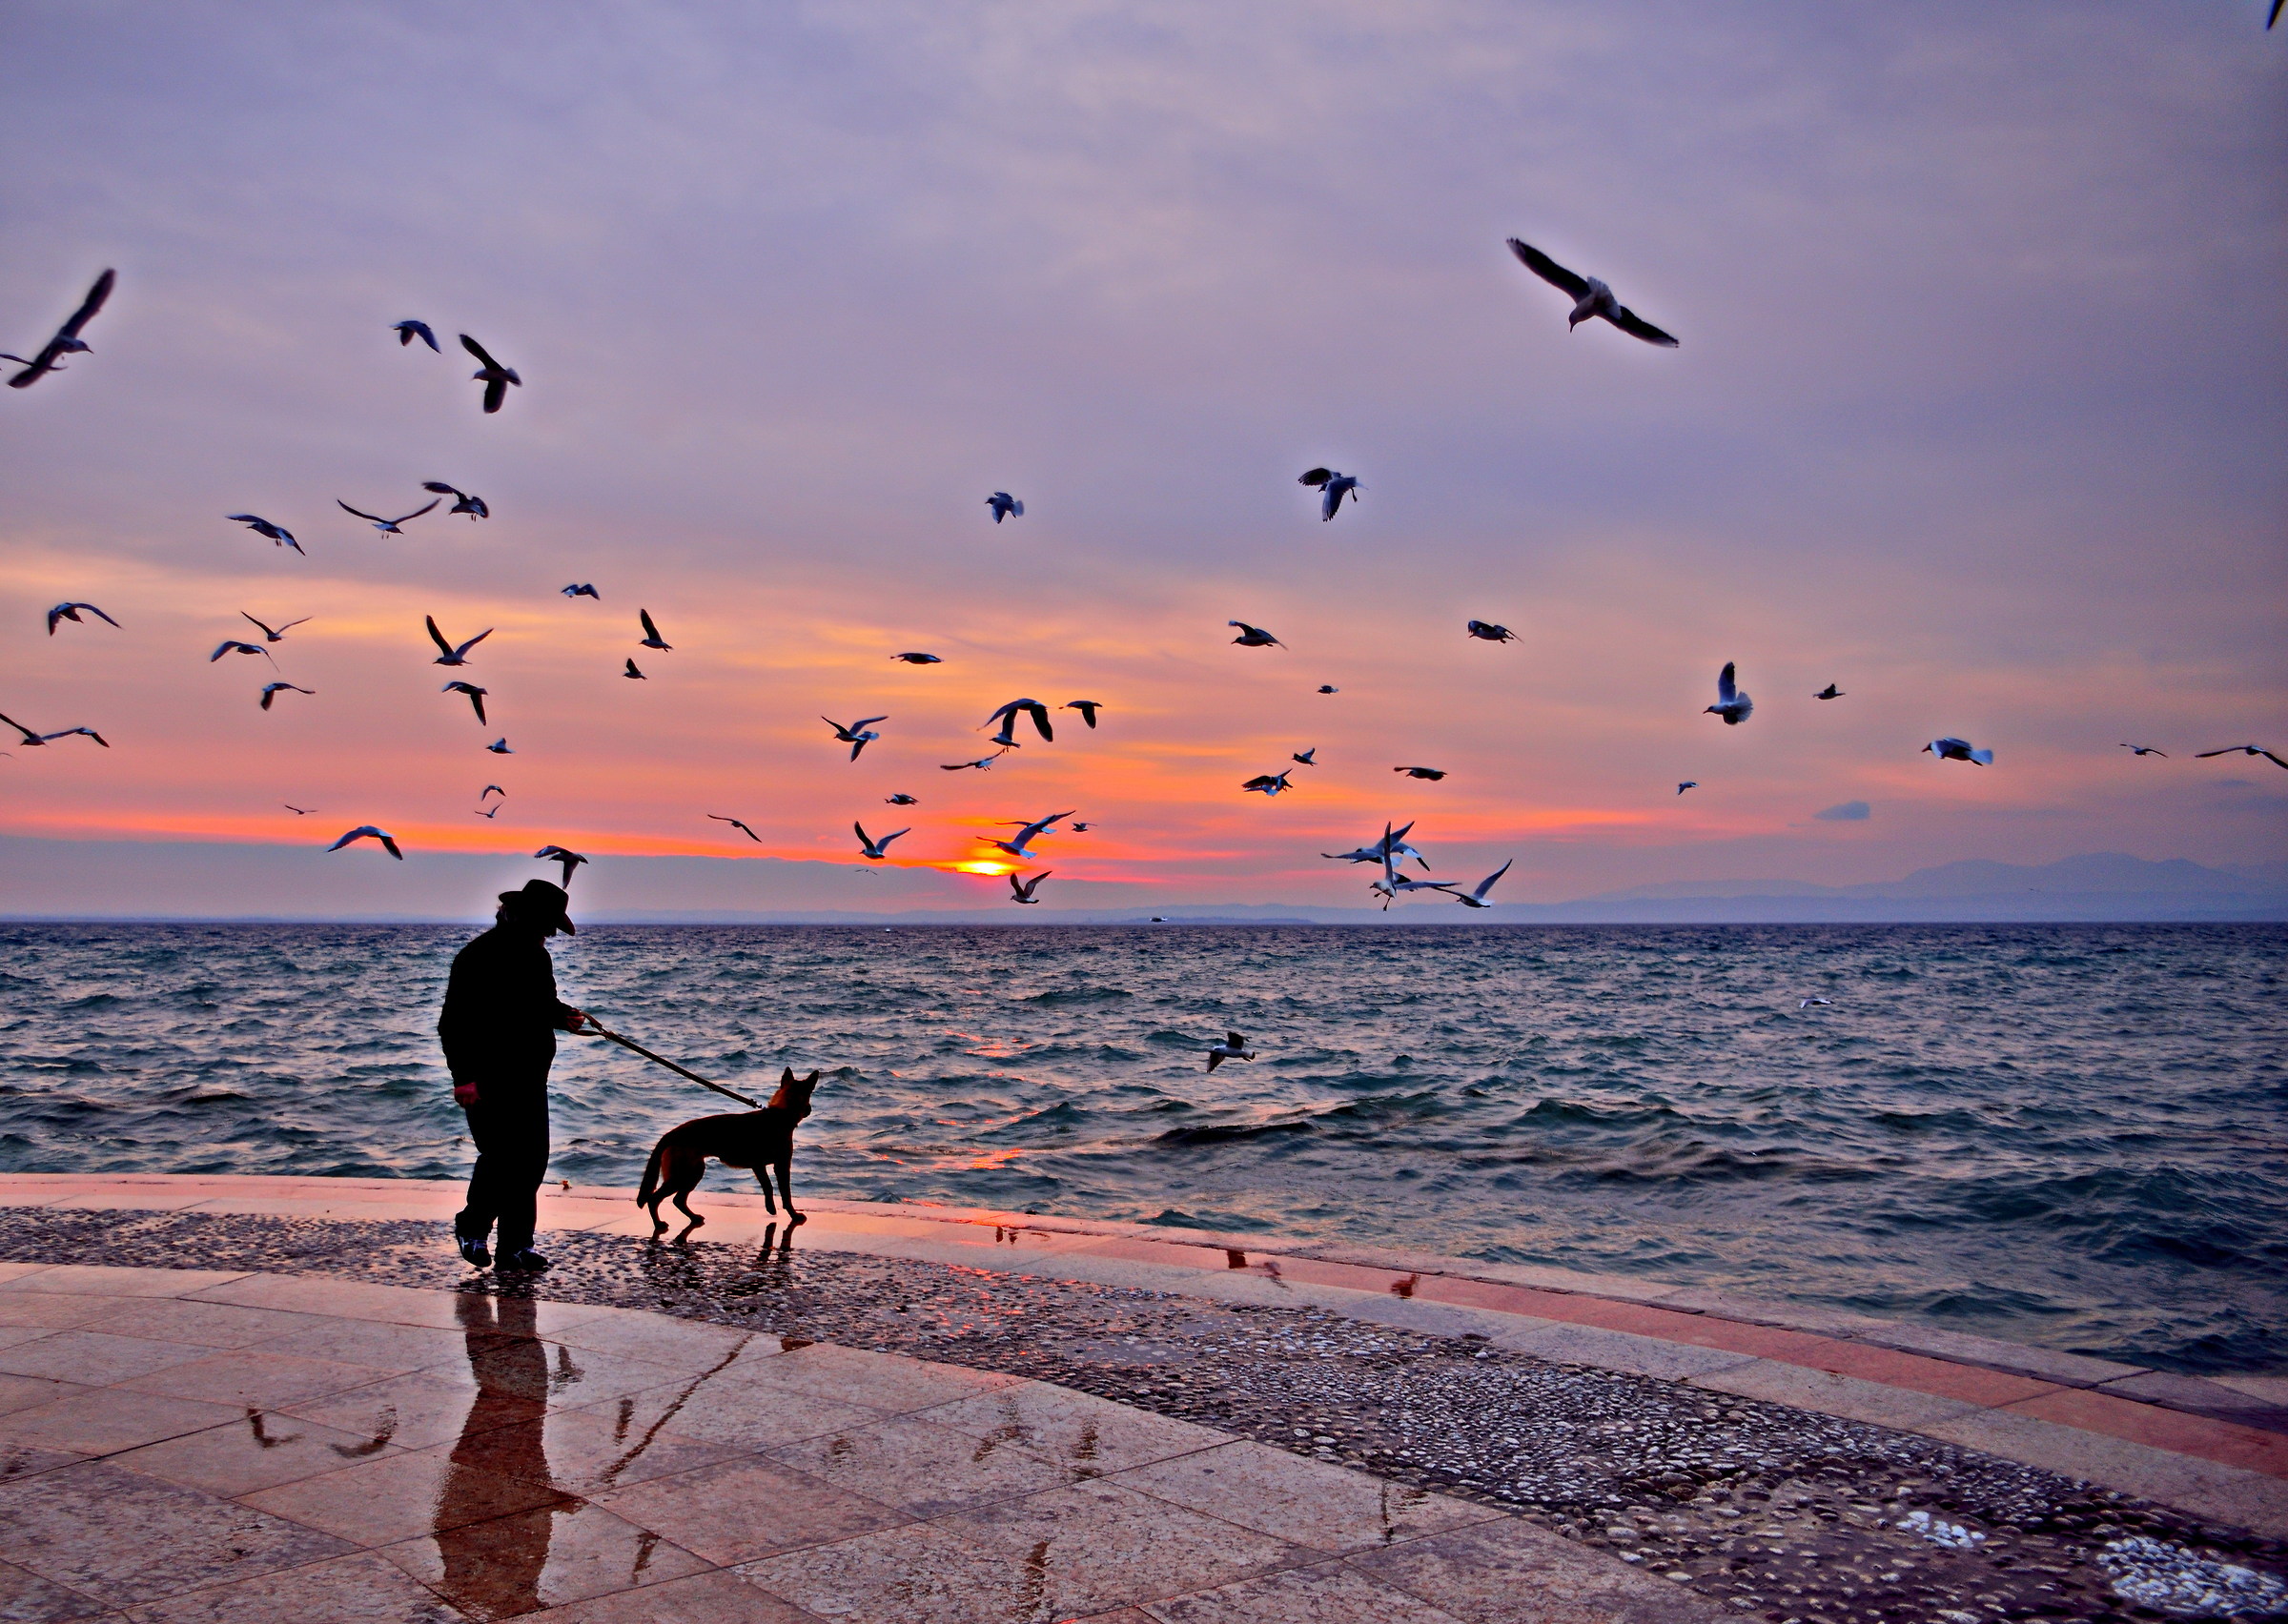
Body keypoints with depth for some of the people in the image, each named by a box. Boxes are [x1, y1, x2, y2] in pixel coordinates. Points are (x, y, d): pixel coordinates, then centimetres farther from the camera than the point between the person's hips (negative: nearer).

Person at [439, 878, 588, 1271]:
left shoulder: (537, 957, 12)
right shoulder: (478, 958, -12)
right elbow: (454, 1023, -14)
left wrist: (564, 1016, 5)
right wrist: (464, 1076, -19)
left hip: (530, 1079, 8)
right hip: (487, 1081, -8)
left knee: (532, 1161, 5)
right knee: (500, 1157, -10)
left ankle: (516, 1246, 13)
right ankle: (471, 1227, 15)